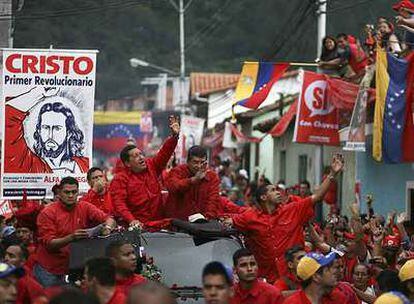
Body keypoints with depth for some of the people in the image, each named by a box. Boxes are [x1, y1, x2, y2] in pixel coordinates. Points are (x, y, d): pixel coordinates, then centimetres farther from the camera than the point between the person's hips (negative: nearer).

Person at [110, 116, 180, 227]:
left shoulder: (151, 166, 14)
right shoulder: (120, 179, -2)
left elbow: (165, 152, 13)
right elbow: (118, 203, -11)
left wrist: (174, 136, -3)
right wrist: (131, 220, -25)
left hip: (157, 221, 5)